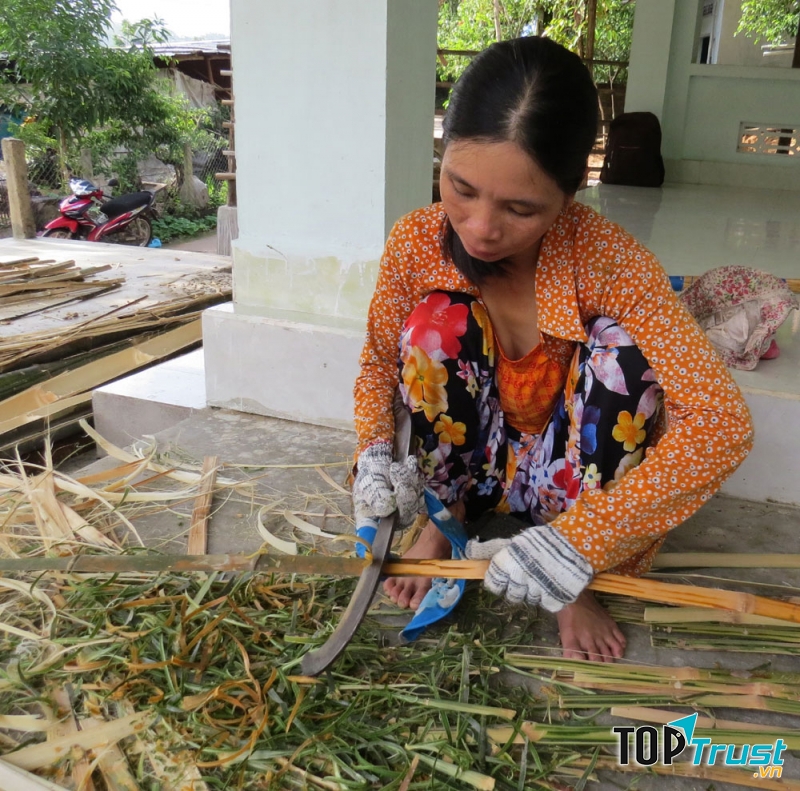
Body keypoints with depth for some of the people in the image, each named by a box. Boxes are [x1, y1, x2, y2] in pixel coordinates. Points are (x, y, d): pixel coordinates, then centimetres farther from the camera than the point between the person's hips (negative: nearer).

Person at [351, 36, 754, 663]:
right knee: (438, 319, -26)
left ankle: (569, 580, -14)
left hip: (567, 467, -1)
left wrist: (574, 543, -39)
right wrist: (375, 453, -23)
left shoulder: (606, 260, -28)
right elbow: (379, 359, -3)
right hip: (469, 463, 2)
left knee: (623, 350, -30)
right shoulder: (416, 242, -19)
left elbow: (723, 421, -34)